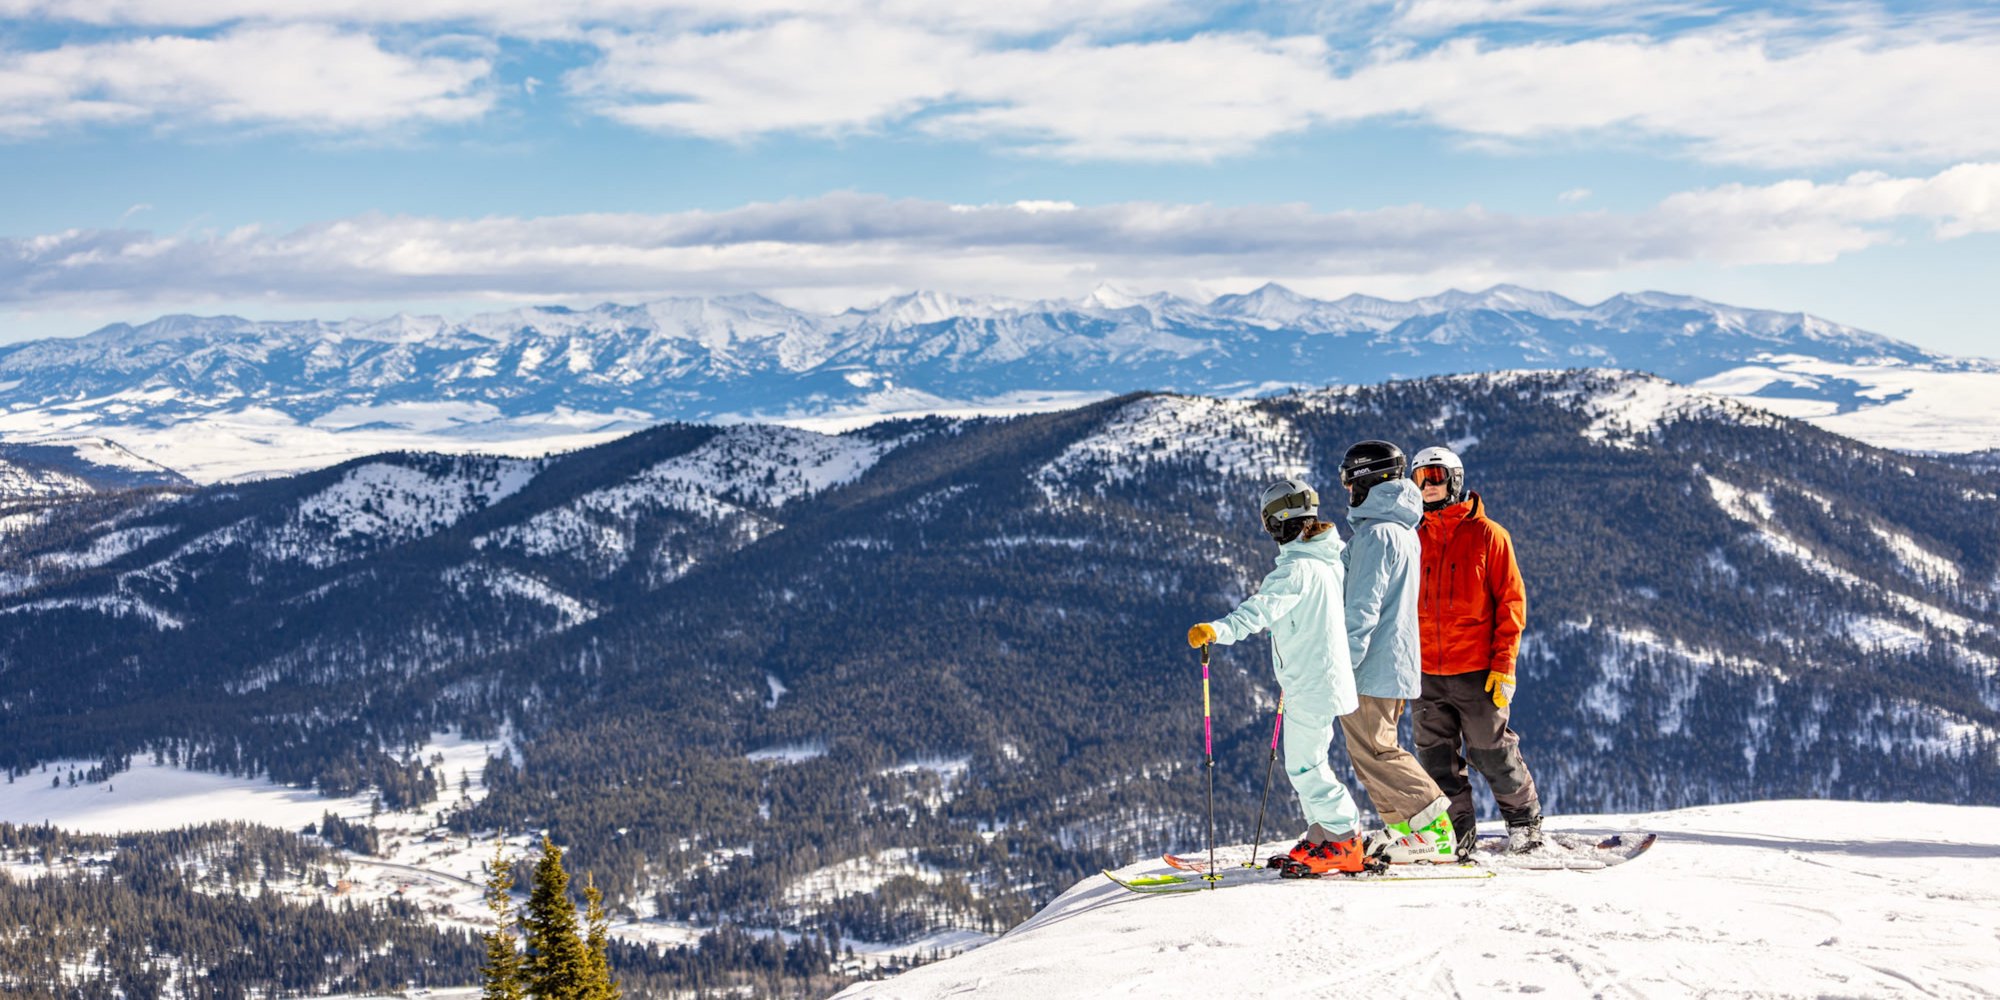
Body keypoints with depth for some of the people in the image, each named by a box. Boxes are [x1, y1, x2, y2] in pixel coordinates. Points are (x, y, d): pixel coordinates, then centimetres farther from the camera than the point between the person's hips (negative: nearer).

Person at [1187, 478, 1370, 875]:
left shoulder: (1295, 569, -20)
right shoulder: (1328, 562, 10)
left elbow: (1261, 608, -36)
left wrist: (1217, 630, -48)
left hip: (1310, 683, -10)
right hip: (1324, 675, 10)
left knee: (1304, 766, -4)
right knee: (1307, 763, 18)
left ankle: (1346, 845, 0)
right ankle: (1322, 837, 26)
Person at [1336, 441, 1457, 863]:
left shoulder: (1375, 532, -15)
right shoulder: (1404, 530, 16)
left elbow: (1363, 608, -20)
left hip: (1375, 665, -10)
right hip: (1398, 663, 10)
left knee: (1373, 752, -8)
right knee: (1372, 751, 14)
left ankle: (1434, 830, -11)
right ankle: (1404, 830, 13)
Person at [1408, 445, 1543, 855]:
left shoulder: (1487, 535, -3)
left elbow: (1511, 601, -3)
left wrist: (1504, 665, -10)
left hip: (1477, 672, -4)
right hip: (1427, 673, 4)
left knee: (1493, 754, 4)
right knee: (1437, 759, 5)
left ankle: (1524, 822, 22)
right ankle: (1457, 832, 16)